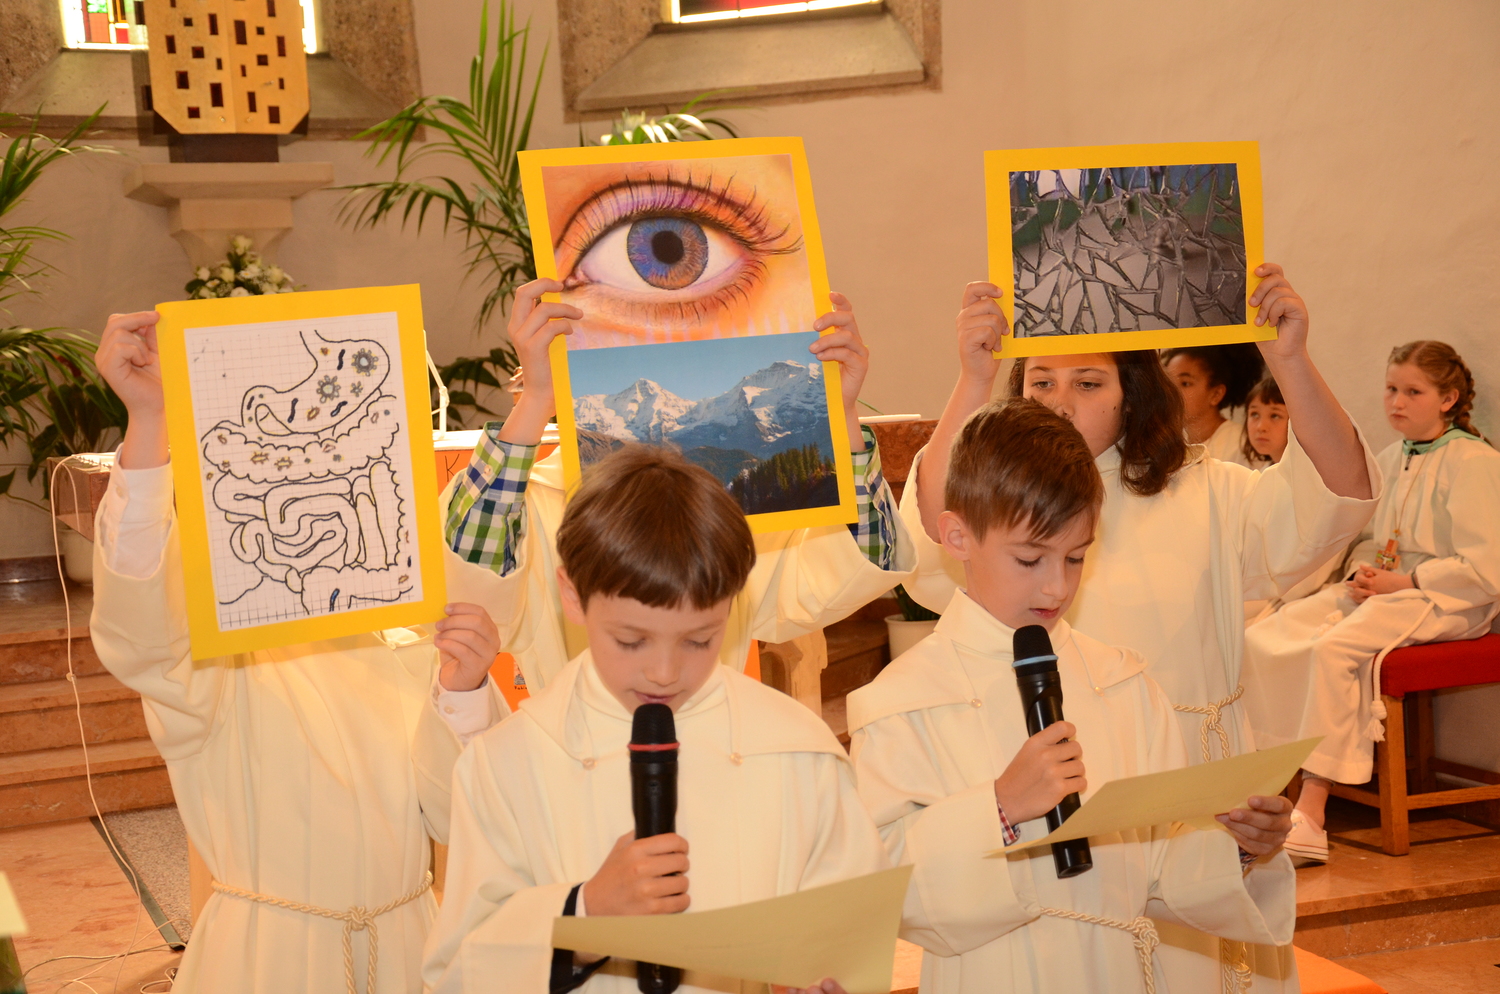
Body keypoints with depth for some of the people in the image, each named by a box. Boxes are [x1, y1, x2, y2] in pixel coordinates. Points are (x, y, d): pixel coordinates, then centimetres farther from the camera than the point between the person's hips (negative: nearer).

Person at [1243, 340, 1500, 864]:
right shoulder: (1390, 460, 17)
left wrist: (1401, 582, -16)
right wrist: (1361, 570, 1)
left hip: (1445, 602, -8)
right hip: (1381, 590, 8)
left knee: (1332, 649, -34)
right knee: (1262, 640, -16)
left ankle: (1310, 815, -32)